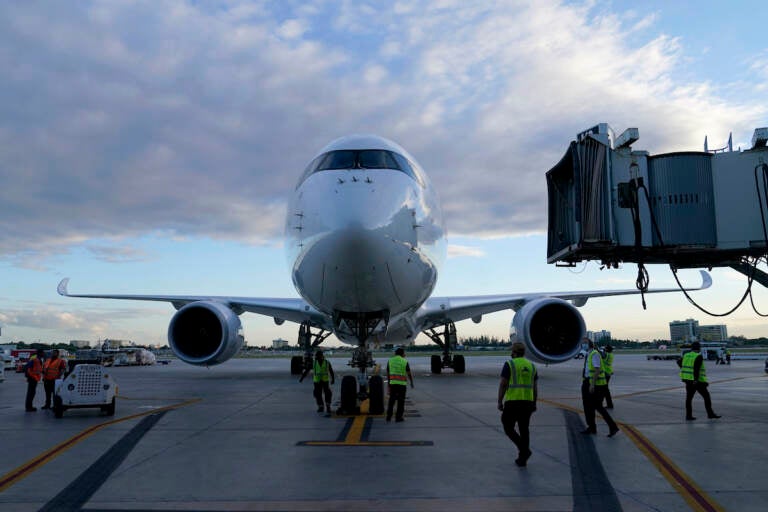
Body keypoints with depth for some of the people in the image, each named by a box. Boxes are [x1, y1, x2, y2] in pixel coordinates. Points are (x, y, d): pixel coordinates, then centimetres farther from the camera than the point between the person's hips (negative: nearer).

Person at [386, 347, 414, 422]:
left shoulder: (390, 361, 6)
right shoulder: (405, 361, -4)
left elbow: (387, 373, 9)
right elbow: (409, 374, -2)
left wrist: (389, 382, 19)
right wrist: (412, 383, 12)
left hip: (392, 383, 3)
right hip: (402, 384, -3)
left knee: (391, 400, 12)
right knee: (401, 401, 5)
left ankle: (389, 416, 11)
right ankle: (398, 417, 6)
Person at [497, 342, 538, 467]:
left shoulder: (509, 364, -5)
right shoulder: (531, 366, 10)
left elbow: (503, 384, -9)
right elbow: (534, 387, 11)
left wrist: (500, 401, -3)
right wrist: (534, 403, 17)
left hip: (512, 402, -5)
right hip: (527, 402, 5)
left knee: (508, 428, 6)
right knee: (524, 430, 12)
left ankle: (524, 450, -11)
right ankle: (522, 458, 13)